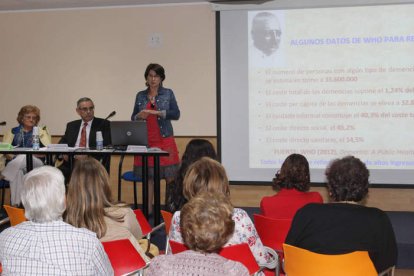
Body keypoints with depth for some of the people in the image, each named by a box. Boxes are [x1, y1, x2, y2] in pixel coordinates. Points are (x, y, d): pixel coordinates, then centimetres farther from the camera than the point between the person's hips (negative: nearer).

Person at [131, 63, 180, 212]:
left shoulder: (168, 93, 5)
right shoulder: (140, 96, 12)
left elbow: (176, 114, -5)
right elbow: (133, 118, 14)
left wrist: (157, 112, -15)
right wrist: (139, 116, -8)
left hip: (164, 140, -2)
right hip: (145, 140, 2)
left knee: (170, 176, -5)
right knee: (148, 176, 0)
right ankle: (148, 210, 5)